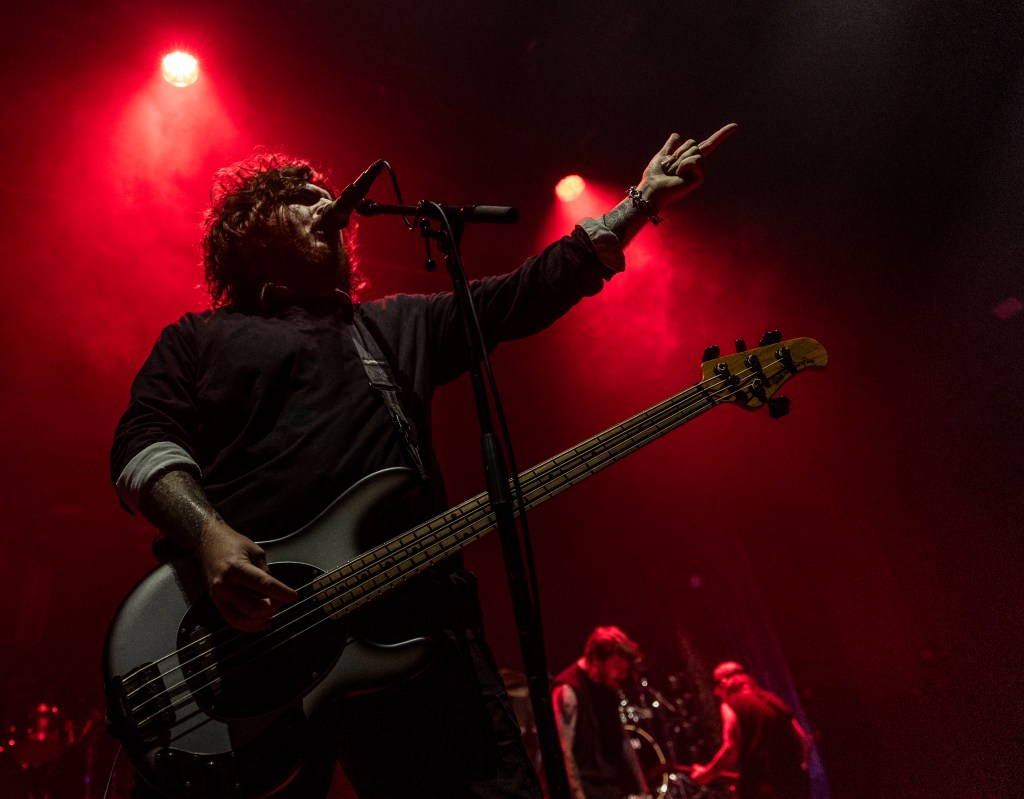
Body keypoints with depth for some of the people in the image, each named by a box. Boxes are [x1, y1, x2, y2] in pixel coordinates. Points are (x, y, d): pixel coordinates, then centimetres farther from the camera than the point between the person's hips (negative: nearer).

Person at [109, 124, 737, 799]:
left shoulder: (401, 325, 28)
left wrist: (644, 201, 26)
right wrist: (210, 535, -16)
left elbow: (531, 288, 25)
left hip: (413, 619, 3)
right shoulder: (198, 337, 20)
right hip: (243, 619, -2)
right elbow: (143, 442, 6)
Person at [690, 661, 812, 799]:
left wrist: (706, 774, 2)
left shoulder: (730, 705, -1)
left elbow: (731, 750, -11)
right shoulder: (773, 701, 19)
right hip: (795, 784, 7)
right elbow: (804, 740, 16)